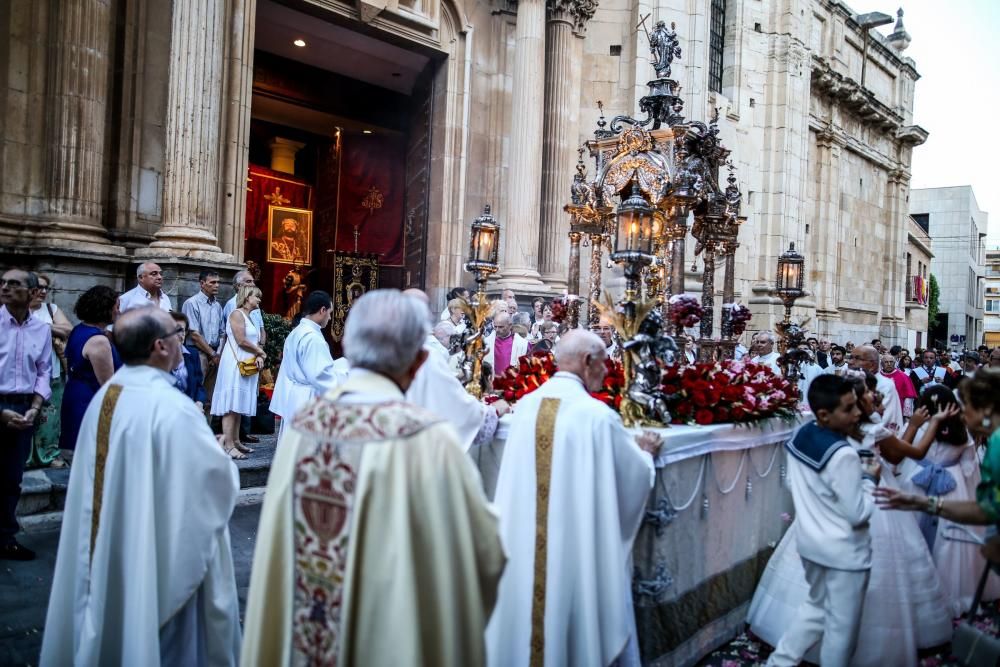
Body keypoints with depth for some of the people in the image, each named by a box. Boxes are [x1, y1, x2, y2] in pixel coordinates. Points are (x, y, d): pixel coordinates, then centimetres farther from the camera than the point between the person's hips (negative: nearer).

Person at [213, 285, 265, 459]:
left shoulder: (250, 317, 19)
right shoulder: (237, 314, -8)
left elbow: (255, 343, 14)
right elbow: (241, 341, -17)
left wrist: (259, 358, -6)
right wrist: (261, 352, -4)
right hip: (236, 364, -9)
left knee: (239, 405, 10)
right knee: (231, 405, -10)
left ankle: (236, 441, 15)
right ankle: (228, 445, -12)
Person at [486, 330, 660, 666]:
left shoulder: (524, 407, -2)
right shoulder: (598, 414, -17)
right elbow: (636, 475, -5)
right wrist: (645, 452, 16)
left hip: (523, 544, 5)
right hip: (580, 543, -4)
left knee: (529, 602, 18)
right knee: (575, 607, 12)